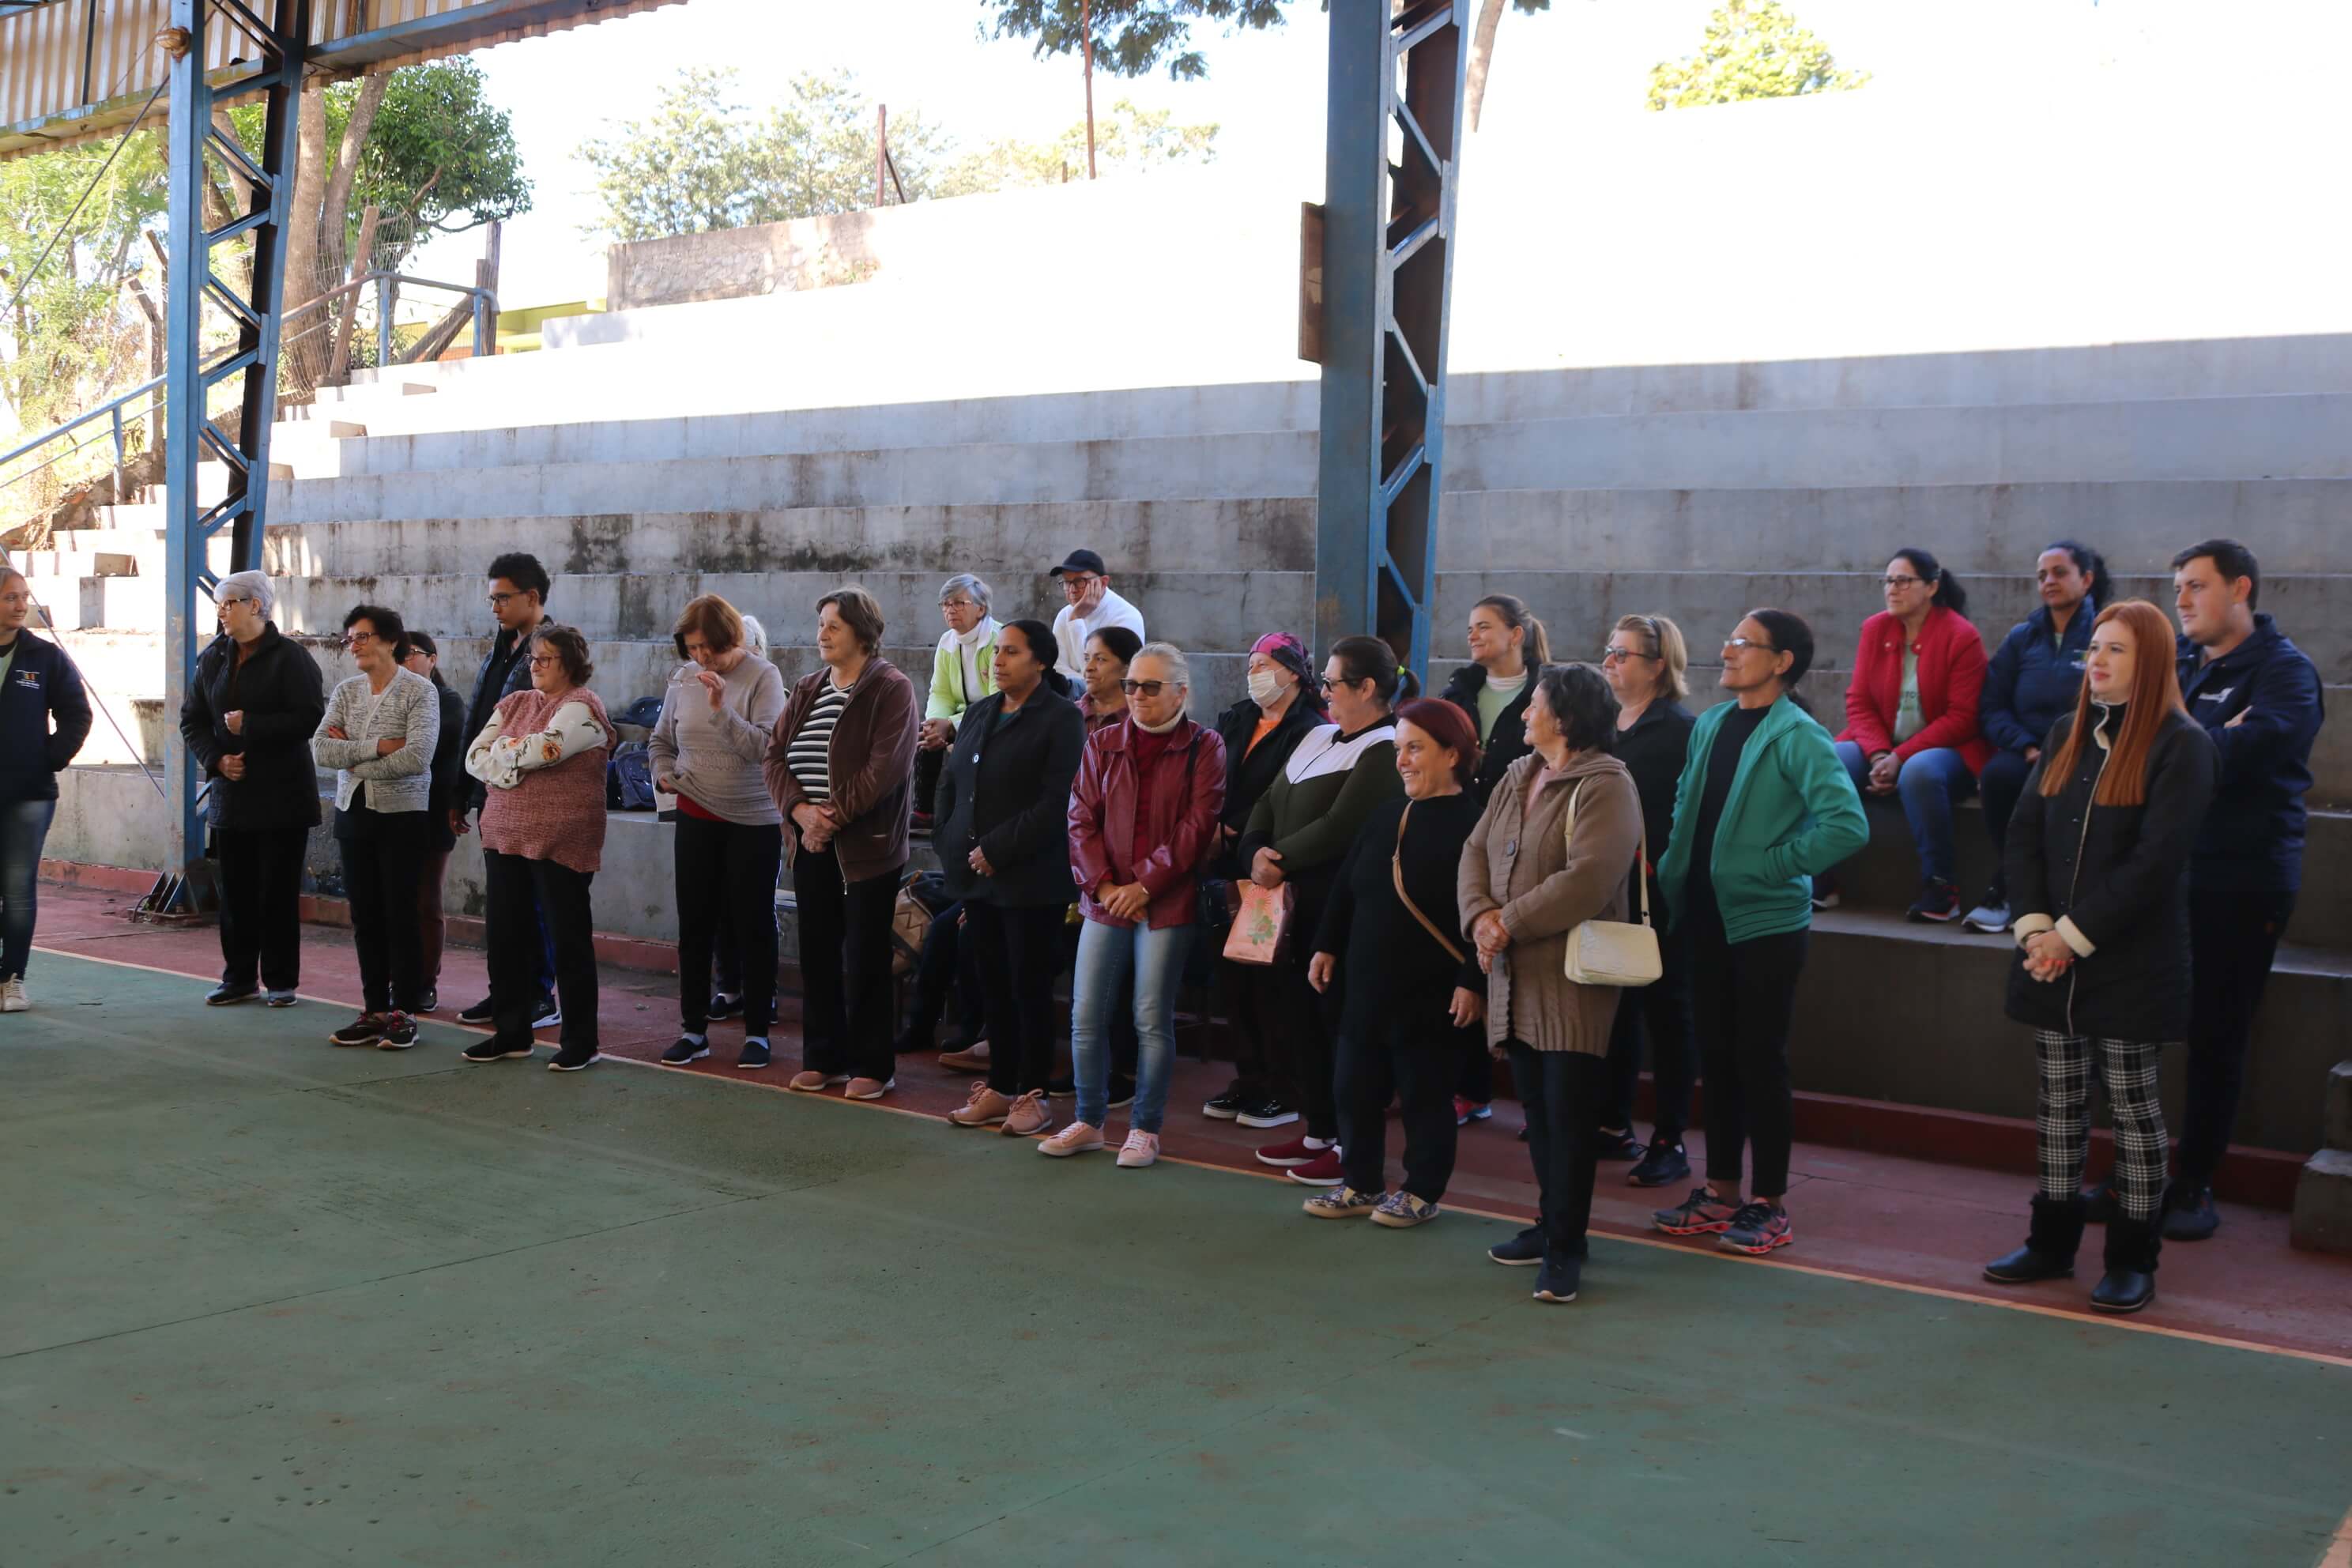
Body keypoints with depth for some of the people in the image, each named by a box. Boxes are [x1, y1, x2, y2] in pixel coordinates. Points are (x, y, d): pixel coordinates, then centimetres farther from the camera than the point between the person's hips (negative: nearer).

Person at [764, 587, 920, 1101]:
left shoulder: (892, 690, -8)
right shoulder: (806, 691, 13)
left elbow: (884, 768, -18)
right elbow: (775, 756, 6)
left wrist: (835, 817, -17)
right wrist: (801, 811, -10)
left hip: (867, 845, -6)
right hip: (810, 845, 6)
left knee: (865, 960, 0)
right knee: (817, 953, 11)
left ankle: (871, 1067, 10)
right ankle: (822, 1058, 22)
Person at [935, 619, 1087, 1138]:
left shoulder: (1062, 719, -6)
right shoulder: (979, 713, 15)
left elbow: (1057, 801, -15)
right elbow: (949, 784, 17)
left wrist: (996, 849, -16)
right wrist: (953, 849, 5)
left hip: (1031, 879, -6)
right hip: (978, 878, 6)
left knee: (1029, 987, 0)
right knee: (994, 984, 10)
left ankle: (1032, 1095, 10)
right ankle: (998, 1089, 18)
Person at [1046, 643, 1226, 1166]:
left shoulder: (1203, 747, -1)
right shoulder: (1103, 743, 10)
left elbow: (1197, 826, -8)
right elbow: (1080, 819, 5)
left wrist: (1144, 885, -12)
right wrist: (1103, 885, -7)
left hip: (1167, 903, -3)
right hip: (1106, 901, 4)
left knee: (1153, 1019, 0)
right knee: (1086, 1015, 4)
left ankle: (1145, 1130, 13)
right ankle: (1089, 1123, 18)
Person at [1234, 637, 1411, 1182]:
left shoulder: (1383, 752, -12)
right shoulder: (1319, 738, 16)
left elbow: (1339, 827, -20)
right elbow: (1268, 803, 12)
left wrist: (1280, 859, -11)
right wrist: (1257, 854, -5)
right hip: (1293, 907, 9)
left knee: (1337, 1022, -2)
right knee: (1290, 1015, 12)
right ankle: (1319, 1131, 25)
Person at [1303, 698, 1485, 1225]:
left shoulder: (1473, 825, -12)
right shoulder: (1386, 815, 9)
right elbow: (1345, 887, 15)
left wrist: (1473, 983, -19)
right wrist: (1327, 946, 12)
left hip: (1431, 997, -7)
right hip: (1367, 987, 7)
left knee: (1425, 1095, 5)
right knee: (1355, 1088, 12)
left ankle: (1422, 1193, 20)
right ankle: (1360, 1185, 26)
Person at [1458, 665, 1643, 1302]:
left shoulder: (1606, 786, -12)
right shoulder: (1517, 778, 14)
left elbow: (1587, 880, -23)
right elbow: (1476, 852, 10)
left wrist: (1509, 923, -17)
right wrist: (1481, 915, -10)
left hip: (1574, 977, -8)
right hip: (1517, 975, 8)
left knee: (1569, 1112, -4)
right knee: (1536, 1106, 15)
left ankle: (1565, 1246, 2)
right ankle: (1552, 1222, 27)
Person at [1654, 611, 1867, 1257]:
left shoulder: (1798, 737, -13)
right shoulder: (1709, 725, 9)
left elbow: (1847, 825, -23)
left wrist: (1775, 865, -17)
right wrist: (1676, 867, 9)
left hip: (1766, 923, -7)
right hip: (1707, 918, 7)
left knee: (1760, 1061, 0)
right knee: (1716, 1057, 13)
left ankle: (1769, 1204, 12)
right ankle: (1720, 1191, 24)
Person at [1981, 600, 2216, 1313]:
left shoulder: (2181, 746, -8)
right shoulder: (2067, 734, 10)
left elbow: (2155, 860, -16)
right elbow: (2024, 832, 7)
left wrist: (2074, 934, -16)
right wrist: (2035, 925, -6)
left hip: (2130, 964, -5)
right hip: (2051, 956, 5)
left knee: (2134, 1107, 3)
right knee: (2059, 1097, 12)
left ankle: (2133, 1260, 13)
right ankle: (2053, 1241, 23)